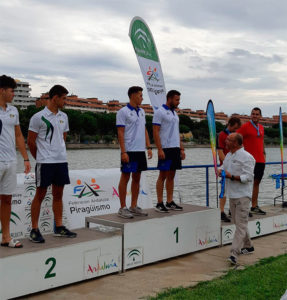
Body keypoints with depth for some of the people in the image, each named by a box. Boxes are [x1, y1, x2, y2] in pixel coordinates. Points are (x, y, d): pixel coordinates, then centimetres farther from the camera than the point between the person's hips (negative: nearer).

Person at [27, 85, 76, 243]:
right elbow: (31, 141, -4)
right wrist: (40, 157, 6)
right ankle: (34, 230, 9)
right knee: (40, 195, 0)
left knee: (58, 194, 12)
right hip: (45, 162, -6)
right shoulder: (38, 117, -8)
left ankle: (59, 227, 21)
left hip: (61, 160, 6)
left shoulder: (63, 117, 11)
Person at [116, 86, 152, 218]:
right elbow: (120, 133, -12)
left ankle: (134, 206, 19)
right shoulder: (123, 112, -7)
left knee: (137, 178, 11)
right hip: (129, 151, -7)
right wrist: (123, 152, -17)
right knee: (125, 178, -1)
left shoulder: (141, 111, 15)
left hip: (141, 150, 7)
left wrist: (148, 147, 10)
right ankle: (123, 208, 5)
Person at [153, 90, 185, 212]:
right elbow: (155, 132, -13)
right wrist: (159, 149, -20)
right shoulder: (159, 112, -7)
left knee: (171, 176, 9)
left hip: (175, 148, 8)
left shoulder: (175, 113, 18)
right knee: (163, 176, -4)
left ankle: (170, 202, 15)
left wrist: (181, 149, 16)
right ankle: (159, 203, 1)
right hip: (165, 148, -8)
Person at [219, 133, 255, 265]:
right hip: (232, 194, 9)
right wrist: (220, 170, -2)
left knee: (241, 224, -10)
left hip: (242, 195, -9)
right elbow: (223, 167, 21)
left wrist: (231, 176, -22)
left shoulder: (246, 157, -13)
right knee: (238, 223, 17)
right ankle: (248, 246, 33)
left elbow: (248, 177, -19)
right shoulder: (229, 155, 13)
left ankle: (234, 254, -17)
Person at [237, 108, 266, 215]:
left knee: (257, 182, 12)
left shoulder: (261, 127, 16)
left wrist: (264, 153, 17)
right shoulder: (245, 127, -6)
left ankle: (255, 206, 20)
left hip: (260, 160, 7)